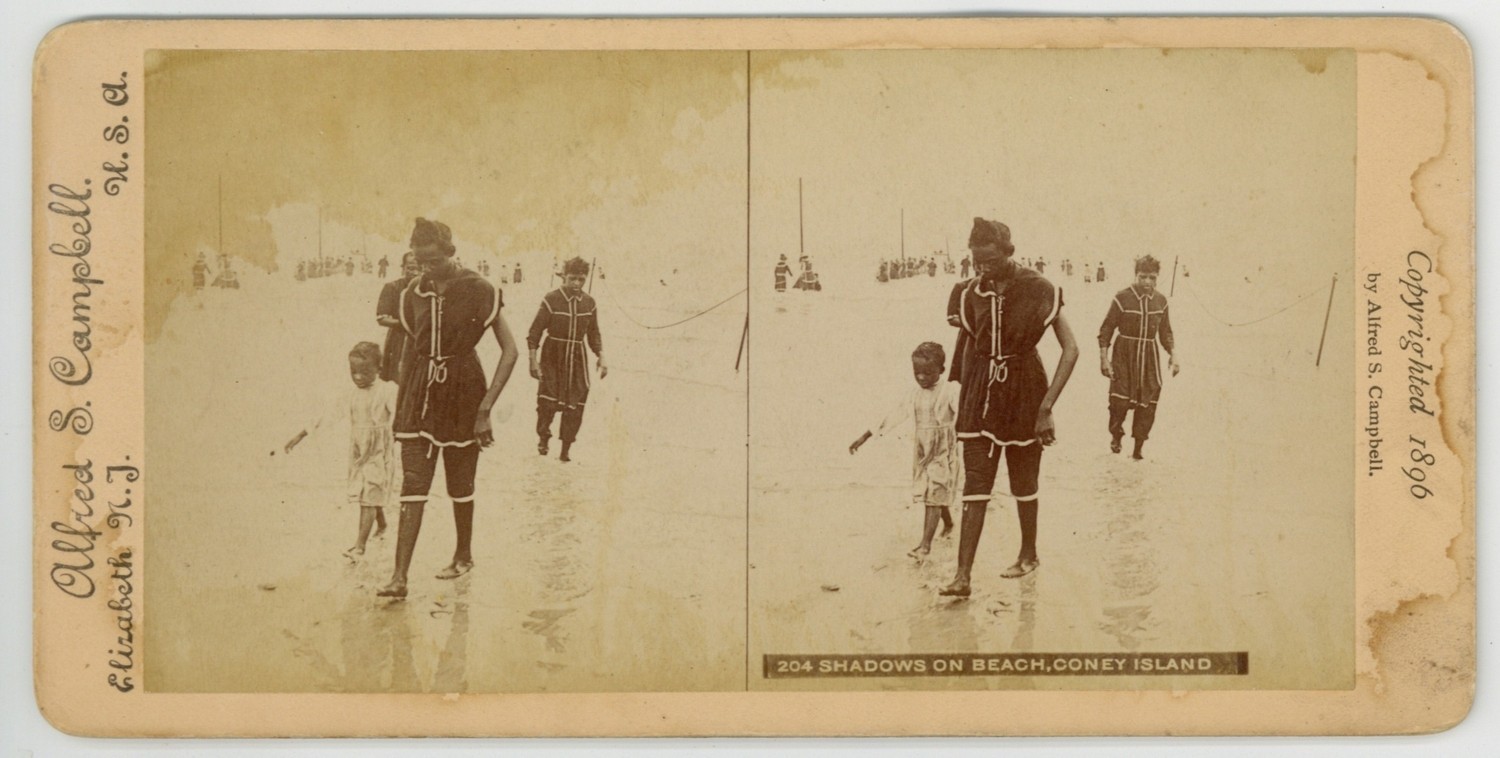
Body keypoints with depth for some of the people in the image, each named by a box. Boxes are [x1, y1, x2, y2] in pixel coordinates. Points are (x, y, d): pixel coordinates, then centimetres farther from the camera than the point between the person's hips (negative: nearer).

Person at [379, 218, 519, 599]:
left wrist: (485, 408, -15)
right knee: (412, 486, -5)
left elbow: (509, 351, -11)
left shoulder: (479, 292, -11)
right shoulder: (414, 294, 3)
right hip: (420, 395, 3)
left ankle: (463, 555, 34)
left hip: (462, 394, -3)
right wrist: (400, 404, 13)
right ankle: (399, 577, -8)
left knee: (460, 485, 11)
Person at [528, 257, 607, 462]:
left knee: (575, 406, -1)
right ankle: (543, 437, 14)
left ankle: (565, 450, 11)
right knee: (548, 399, -13)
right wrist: (533, 360, -11)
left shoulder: (589, 303, 4)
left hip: (577, 358, 3)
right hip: (553, 355, -3)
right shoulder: (551, 300, -9)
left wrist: (601, 358, 7)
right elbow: (534, 332, -6)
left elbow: (594, 335, 16)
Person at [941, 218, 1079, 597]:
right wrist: (963, 398, 10)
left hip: (1023, 393, -3)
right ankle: (963, 575, -7)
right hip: (981, 394, 3)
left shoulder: (1039, 292, -13)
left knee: (1023, 481, 13)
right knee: (975, 485, -4)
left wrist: (1047, 406, -18)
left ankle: (1029, 554, 35)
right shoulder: (973, 294, 0)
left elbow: (1070, 349, -14)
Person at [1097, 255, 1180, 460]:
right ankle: (1116, 435, 17)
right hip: (1124, 355, -3)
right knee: (1120, 400, -13)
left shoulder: (1161, 301, 4)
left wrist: (1173, 354, 3)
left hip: (1150, 357, 4)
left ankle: (1137, 450, 14)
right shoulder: (1122, 298, -9)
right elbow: (1106, 330, -5)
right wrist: (1103, 358, -9)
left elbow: (1165, 333, 15)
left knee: (1147, 406, 0)